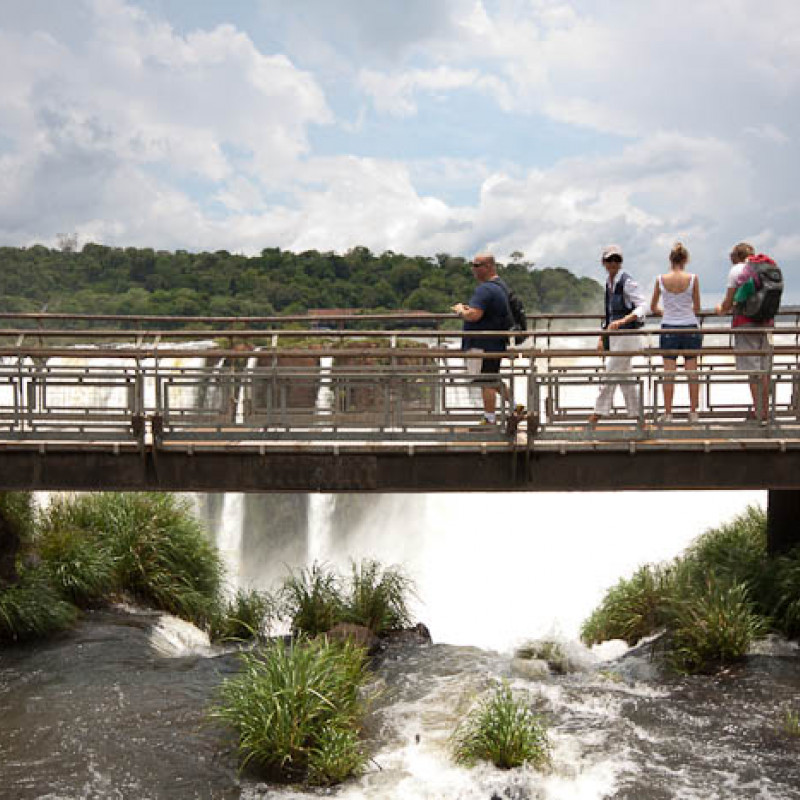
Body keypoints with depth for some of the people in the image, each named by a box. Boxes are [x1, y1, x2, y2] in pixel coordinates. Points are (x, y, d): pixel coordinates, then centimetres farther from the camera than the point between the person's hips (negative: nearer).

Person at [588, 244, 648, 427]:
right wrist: (602, 337, 19)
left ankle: (598, 414, 1)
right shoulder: (609, 283, 13)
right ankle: (637, 416, 18)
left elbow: (643, 306, -19)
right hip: (614, 336, 9)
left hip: (627, 334, -9)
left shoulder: (627, 282, -12)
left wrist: (622, 321, -31)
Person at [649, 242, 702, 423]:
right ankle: (693, 412, 13)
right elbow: (697, 308, 3)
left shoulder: (661, 279, -4)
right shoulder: (693, 279, -6)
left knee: (669, 373, 3)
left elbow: (653, 308, 7)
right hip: (690, 328, 0)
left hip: (669, 328, 0)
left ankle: (668, 413, 4)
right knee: (692, 372, 7)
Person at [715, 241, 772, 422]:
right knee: (764, 369, 10)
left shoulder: (736, 270, -4)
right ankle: (765, 410, 15)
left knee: (752, 369, -3)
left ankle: (758, 412, -3)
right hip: (766, 321, 6)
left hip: (746, 321, -5)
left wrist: (721, 309, 17)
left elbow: (729, 302, -4)